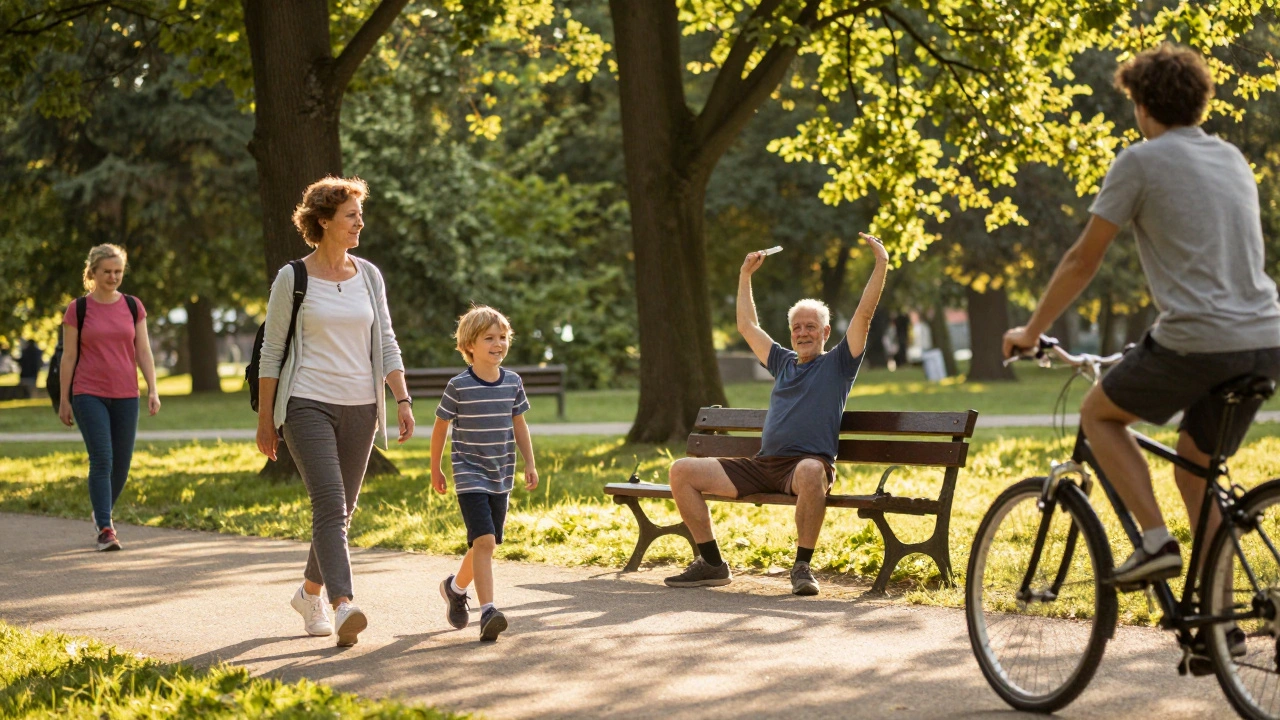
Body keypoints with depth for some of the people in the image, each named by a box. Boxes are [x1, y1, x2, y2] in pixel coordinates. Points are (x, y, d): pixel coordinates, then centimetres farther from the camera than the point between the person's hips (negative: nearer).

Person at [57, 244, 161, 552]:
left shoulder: (133, 307, 6)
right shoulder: (77, 310, -1)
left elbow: (143, 352, 7)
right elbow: (68, 356, 2)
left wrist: (153, 390, -3)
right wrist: (64, 400, 1)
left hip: (125, 396, 3)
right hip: (89, 395, -3)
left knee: (122, 463, 6)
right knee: (101, 460, -13)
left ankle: (102, 513, 29)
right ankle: (105, 529, -13)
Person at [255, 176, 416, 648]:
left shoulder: (369, 275, 10)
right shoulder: (293, 279, -2)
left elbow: (386, 343, 11)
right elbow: (272, 351, 1)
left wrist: (402, 400, -1)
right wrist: (265, 420, 1)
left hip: (359, 408, 5)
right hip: (307, 404, -5)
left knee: (341, 510, 10)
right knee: (330, 503, -18)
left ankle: (310, 592, 32)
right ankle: (343, 607, -29)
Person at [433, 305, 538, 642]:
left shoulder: (513, 383, 3)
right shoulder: (459, 386, -9)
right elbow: (440, 427, 2)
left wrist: (530, 463, 7)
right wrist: (435, 470, 8)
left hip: (501, 476, 5)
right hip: (470, 473, -5)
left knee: (486, 543, 13)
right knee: (484, 539, -19)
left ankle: (455, 587, 39)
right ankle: (488, 611, -22)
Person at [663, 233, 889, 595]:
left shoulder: (838, 363, 11)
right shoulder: (784, 363, 27)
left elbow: (864, 314, 2)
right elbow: (748, 326, 38)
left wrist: (881, 264, -2)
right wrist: (745, 276, 40)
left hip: (809, 463, -6)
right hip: (761, 467, 6)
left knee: (811, 471, -45)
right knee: (681, 471, -7)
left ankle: (802, 566, -31)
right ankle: (713, 564, -5)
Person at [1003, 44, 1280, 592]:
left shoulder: (1140, 162, -2)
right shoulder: (1232, 159, 19)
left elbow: (1083, 260, 2)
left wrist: (1030, 333, 14)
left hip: (1198, 342, -7)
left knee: (1098, 414, 17)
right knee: (1195, 469, 20)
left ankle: (1156, 540, 2)